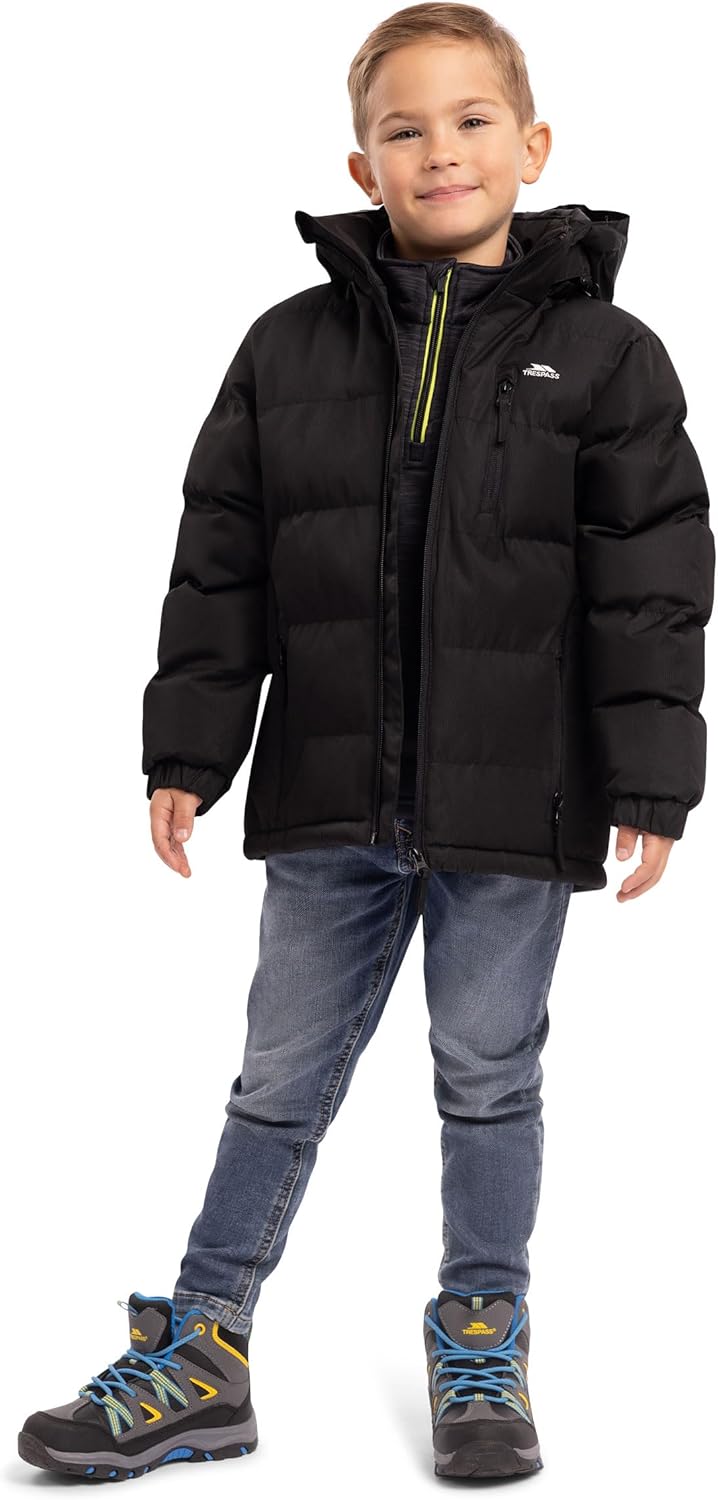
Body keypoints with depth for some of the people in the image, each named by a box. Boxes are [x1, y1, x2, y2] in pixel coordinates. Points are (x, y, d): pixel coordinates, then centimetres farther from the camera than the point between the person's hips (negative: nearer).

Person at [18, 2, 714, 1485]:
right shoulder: (292, 349, 3)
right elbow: (221, 565, 5)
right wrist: (188, 750, 2)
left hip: (513, 806, -2)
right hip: (330, 800, 2)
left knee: (489, 1080, 11)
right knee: (281, 1081, 11)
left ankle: (482, 1346, 29)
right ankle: (199, 1360, 21)